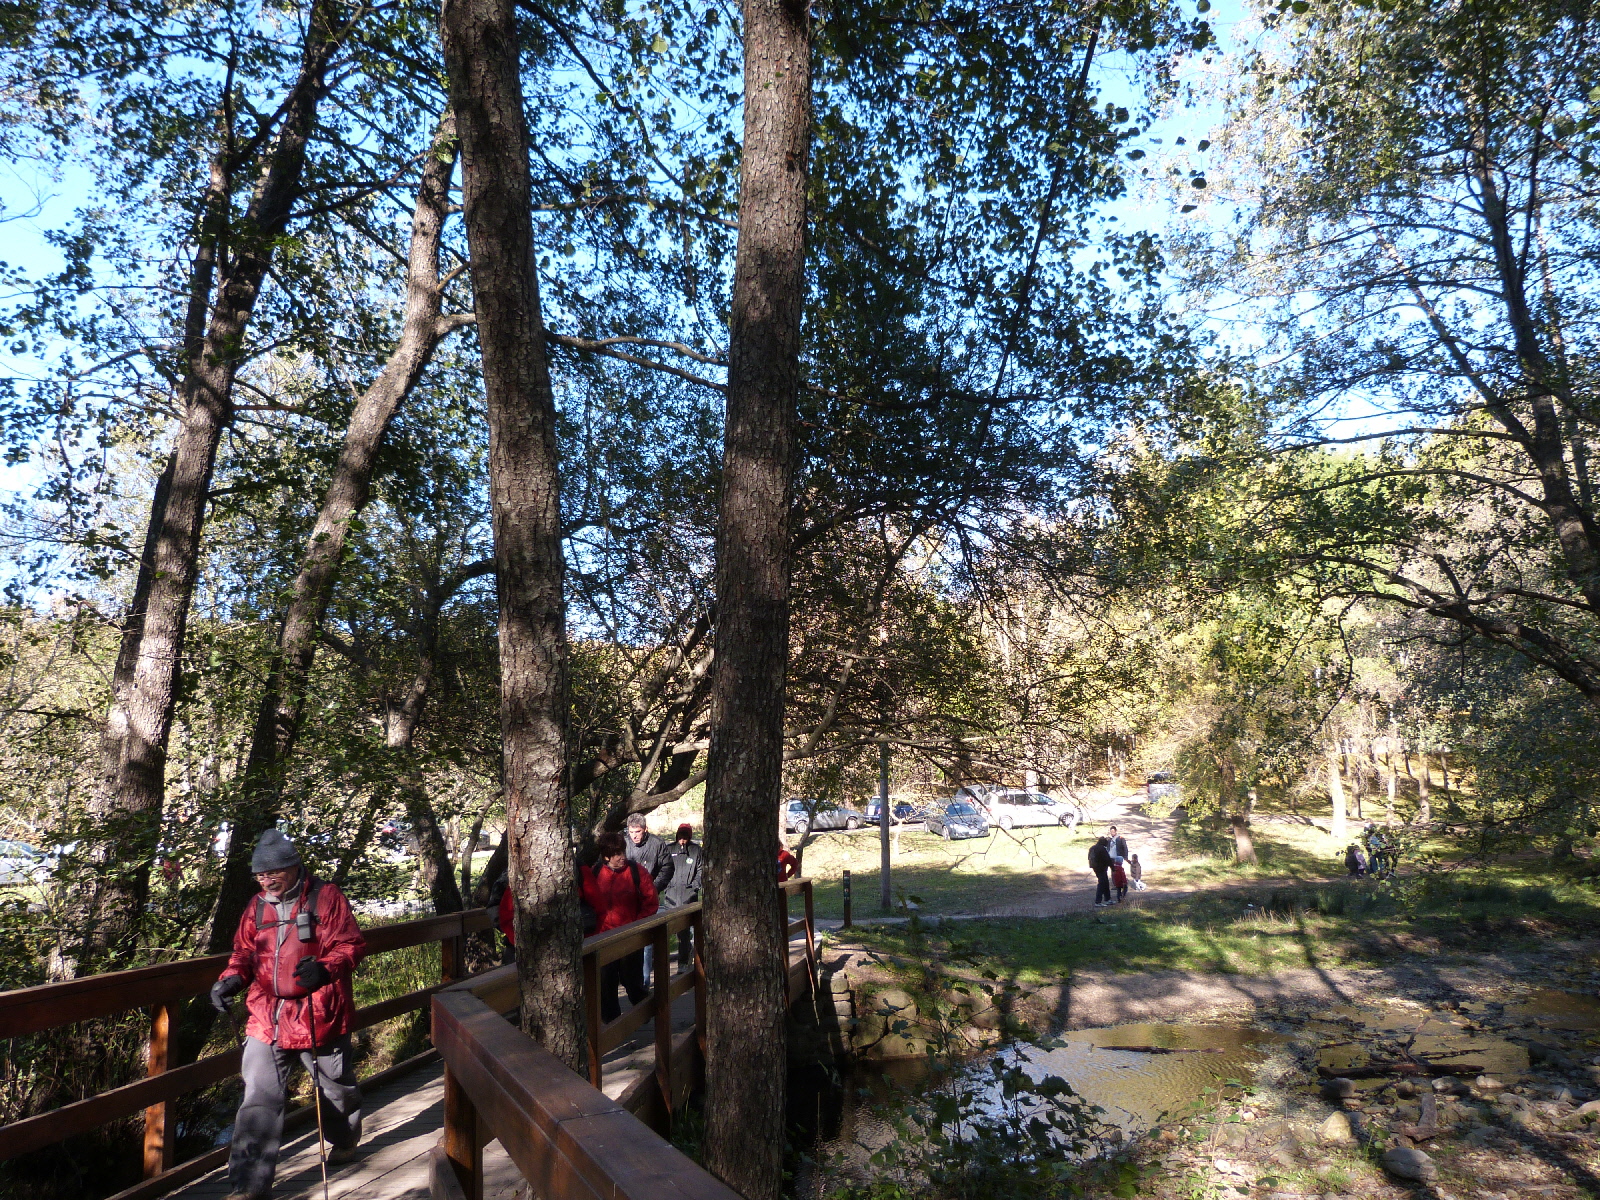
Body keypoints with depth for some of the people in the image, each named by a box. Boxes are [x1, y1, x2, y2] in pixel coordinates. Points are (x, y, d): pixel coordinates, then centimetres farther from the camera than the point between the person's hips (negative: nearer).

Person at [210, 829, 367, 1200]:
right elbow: (245, 953, 15)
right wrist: (230, 979, -5)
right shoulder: (256, 907, 8)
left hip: (319, 1015, -3)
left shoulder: (325, 897, -8)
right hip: (267, 1017, 4)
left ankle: (345, 1141, 43)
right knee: (258, 1100, -1)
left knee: (336, 1086, 16)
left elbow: (352, 945, -12)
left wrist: (324, 969, -31)